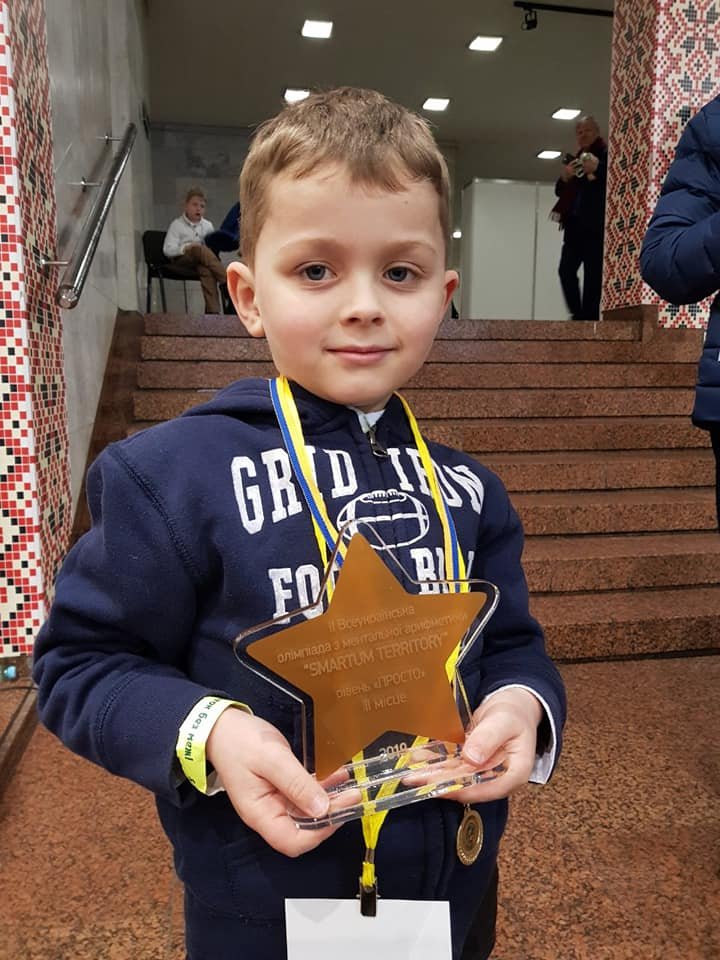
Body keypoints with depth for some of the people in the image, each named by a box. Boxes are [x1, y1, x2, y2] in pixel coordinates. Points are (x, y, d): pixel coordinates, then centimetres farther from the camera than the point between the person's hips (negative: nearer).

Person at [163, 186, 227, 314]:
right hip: (181, 259, -3)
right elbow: (167, 250, -5)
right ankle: (227, 281, -38)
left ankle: (212, 310, -42)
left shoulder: (207, 225, 14)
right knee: (200, 249, -37)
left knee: (206, 270, -37)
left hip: (200, 260, 3)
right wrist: (186, 248, -21)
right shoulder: (177, 224, 3)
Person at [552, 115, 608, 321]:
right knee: (566, 270, -4)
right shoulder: (573, 159, 21)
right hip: (574, 224, 6)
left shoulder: (606, 154, 3)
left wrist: (597, 169, -19)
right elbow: (560, 191, 21)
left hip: (596, 224, -5)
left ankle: (590, 317, -6)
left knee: (593, 274, -8)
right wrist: (564, 178, 0)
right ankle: (578, 315, 4)